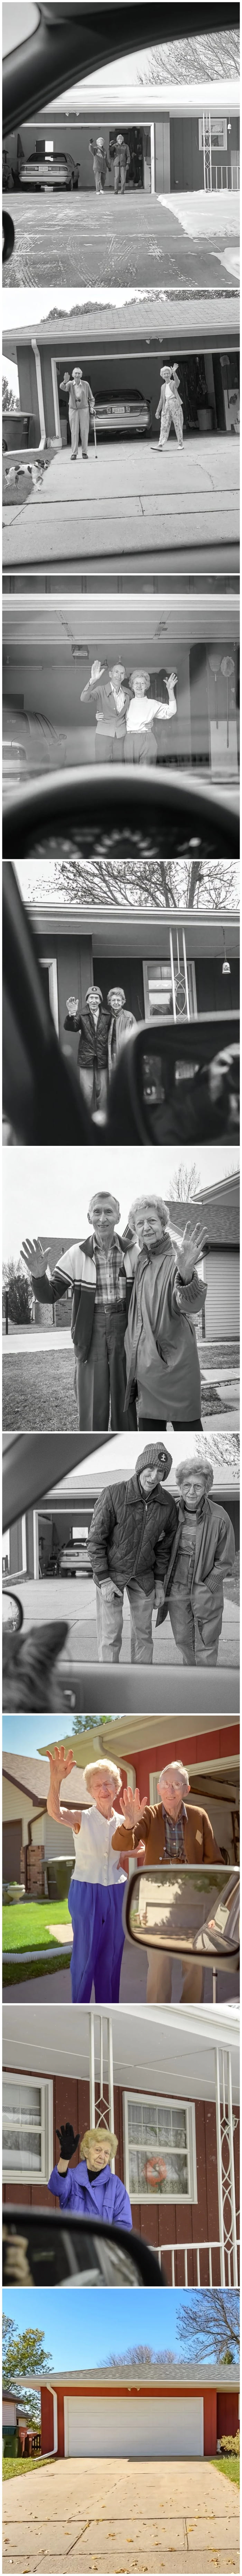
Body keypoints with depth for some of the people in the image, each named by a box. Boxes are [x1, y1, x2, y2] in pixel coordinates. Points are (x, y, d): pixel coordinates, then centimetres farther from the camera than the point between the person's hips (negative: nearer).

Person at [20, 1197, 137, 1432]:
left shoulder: (133, 1253, 0)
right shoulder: (77, 1255, 0)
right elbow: (49, 1296, 1)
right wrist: (39, 1276, -19)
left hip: (125, 1333, 0)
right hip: (91, 1333, 0)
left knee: (126, 1409, 7)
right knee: (92, 1413, 2)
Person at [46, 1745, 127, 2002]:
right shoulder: (81, 1820, -8)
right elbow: (55, 1812, -31)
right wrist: (56, 1780, -50)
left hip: (116, 1894, 4)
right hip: (86, 1893, -4)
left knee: (112, 1957, 8)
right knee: (85, 1957, -2)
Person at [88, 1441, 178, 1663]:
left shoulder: (168, 1504, -9)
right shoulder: (113, 1495, -22)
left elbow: (165, 1545, 6)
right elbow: (96, 1540, -14)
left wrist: (160, 1582, 5)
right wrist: (104, 1580, -16)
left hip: (144, 1576, 4)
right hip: (111, 1573, -4)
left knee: (144, 1634, 9)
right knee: (110, 1636, -4)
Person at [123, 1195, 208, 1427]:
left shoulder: (175, 1259, -9)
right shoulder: (139, 1259, 10)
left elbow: (192, 1305, -26)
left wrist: (186, 1274, -45)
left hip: (175, 1361, -7)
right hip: (145, 1363, 7)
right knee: (149, 1427, 10)